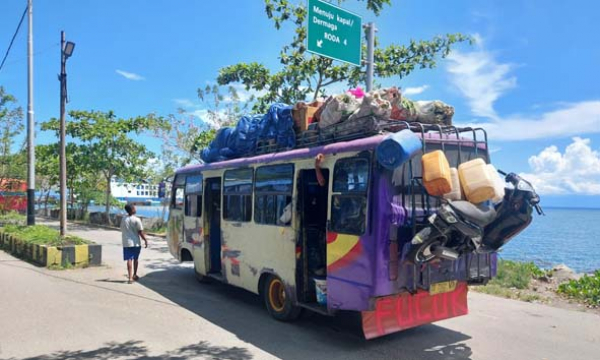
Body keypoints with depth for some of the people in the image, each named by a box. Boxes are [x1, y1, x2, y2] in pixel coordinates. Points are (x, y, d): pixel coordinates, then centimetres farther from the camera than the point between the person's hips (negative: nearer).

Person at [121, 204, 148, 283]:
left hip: (126, 243, 3)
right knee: (135, 259, 14)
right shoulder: (136, 220, -11)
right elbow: (140, 232, -12)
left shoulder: (123, 220, 4)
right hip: (135, 243, -2)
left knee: (129, 259, -1)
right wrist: (145, 240, -4)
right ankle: (134, 275, 26)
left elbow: (123, 231, 14)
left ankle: (130, 277, -10)